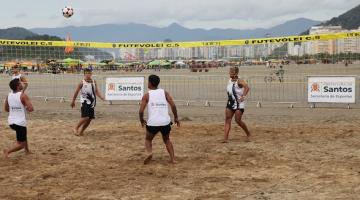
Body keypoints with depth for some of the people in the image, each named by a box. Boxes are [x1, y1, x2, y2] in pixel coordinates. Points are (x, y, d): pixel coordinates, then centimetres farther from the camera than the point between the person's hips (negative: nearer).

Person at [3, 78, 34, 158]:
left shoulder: (8, 96, 3)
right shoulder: (23, 96, -14)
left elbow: (6, 109, 16)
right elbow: (31, 109, -19)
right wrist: (26, 108, 1)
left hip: (11, 122, 7)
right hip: (20, 123, -7)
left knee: (24, 133, 34)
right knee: (21, 144, 4)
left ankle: (27, 150, 39)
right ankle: (8, 151, -15)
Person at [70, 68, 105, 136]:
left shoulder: (94, 82, 7)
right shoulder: (82, 83, -7)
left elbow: (96, 91, 9)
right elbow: (76, 92, 0)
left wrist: (101, 97, -8)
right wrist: (73, 101, 4)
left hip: (92, 103, 6)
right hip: (85, 102, -6)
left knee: (90, 118, 5)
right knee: (85, 117, -18)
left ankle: (81, 131, 20)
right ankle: (76, 128, 1)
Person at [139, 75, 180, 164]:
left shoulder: (146, 95, 3)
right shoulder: (164, 92, 9)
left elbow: (141, 111, -3)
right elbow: (173, 105, -1)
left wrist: (142, 120, 15)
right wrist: (176, 118, 10)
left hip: (153, 123, -2)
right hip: (165, 122, 2)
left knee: (148, 139, 22)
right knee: (167, 140, 26)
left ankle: (149, 153, -6)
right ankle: (172, 159, 14)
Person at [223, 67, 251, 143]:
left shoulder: (239, 81, -14)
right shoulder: (230, 81, 9)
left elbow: (247, 87, -31)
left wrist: (243, 96, -31)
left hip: (239, 104, -7)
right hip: (230, 103, 7)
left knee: (238, 120, -6)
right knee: (227, 120, -3)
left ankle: (248, 134, 17)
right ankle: (225, 138, -6)